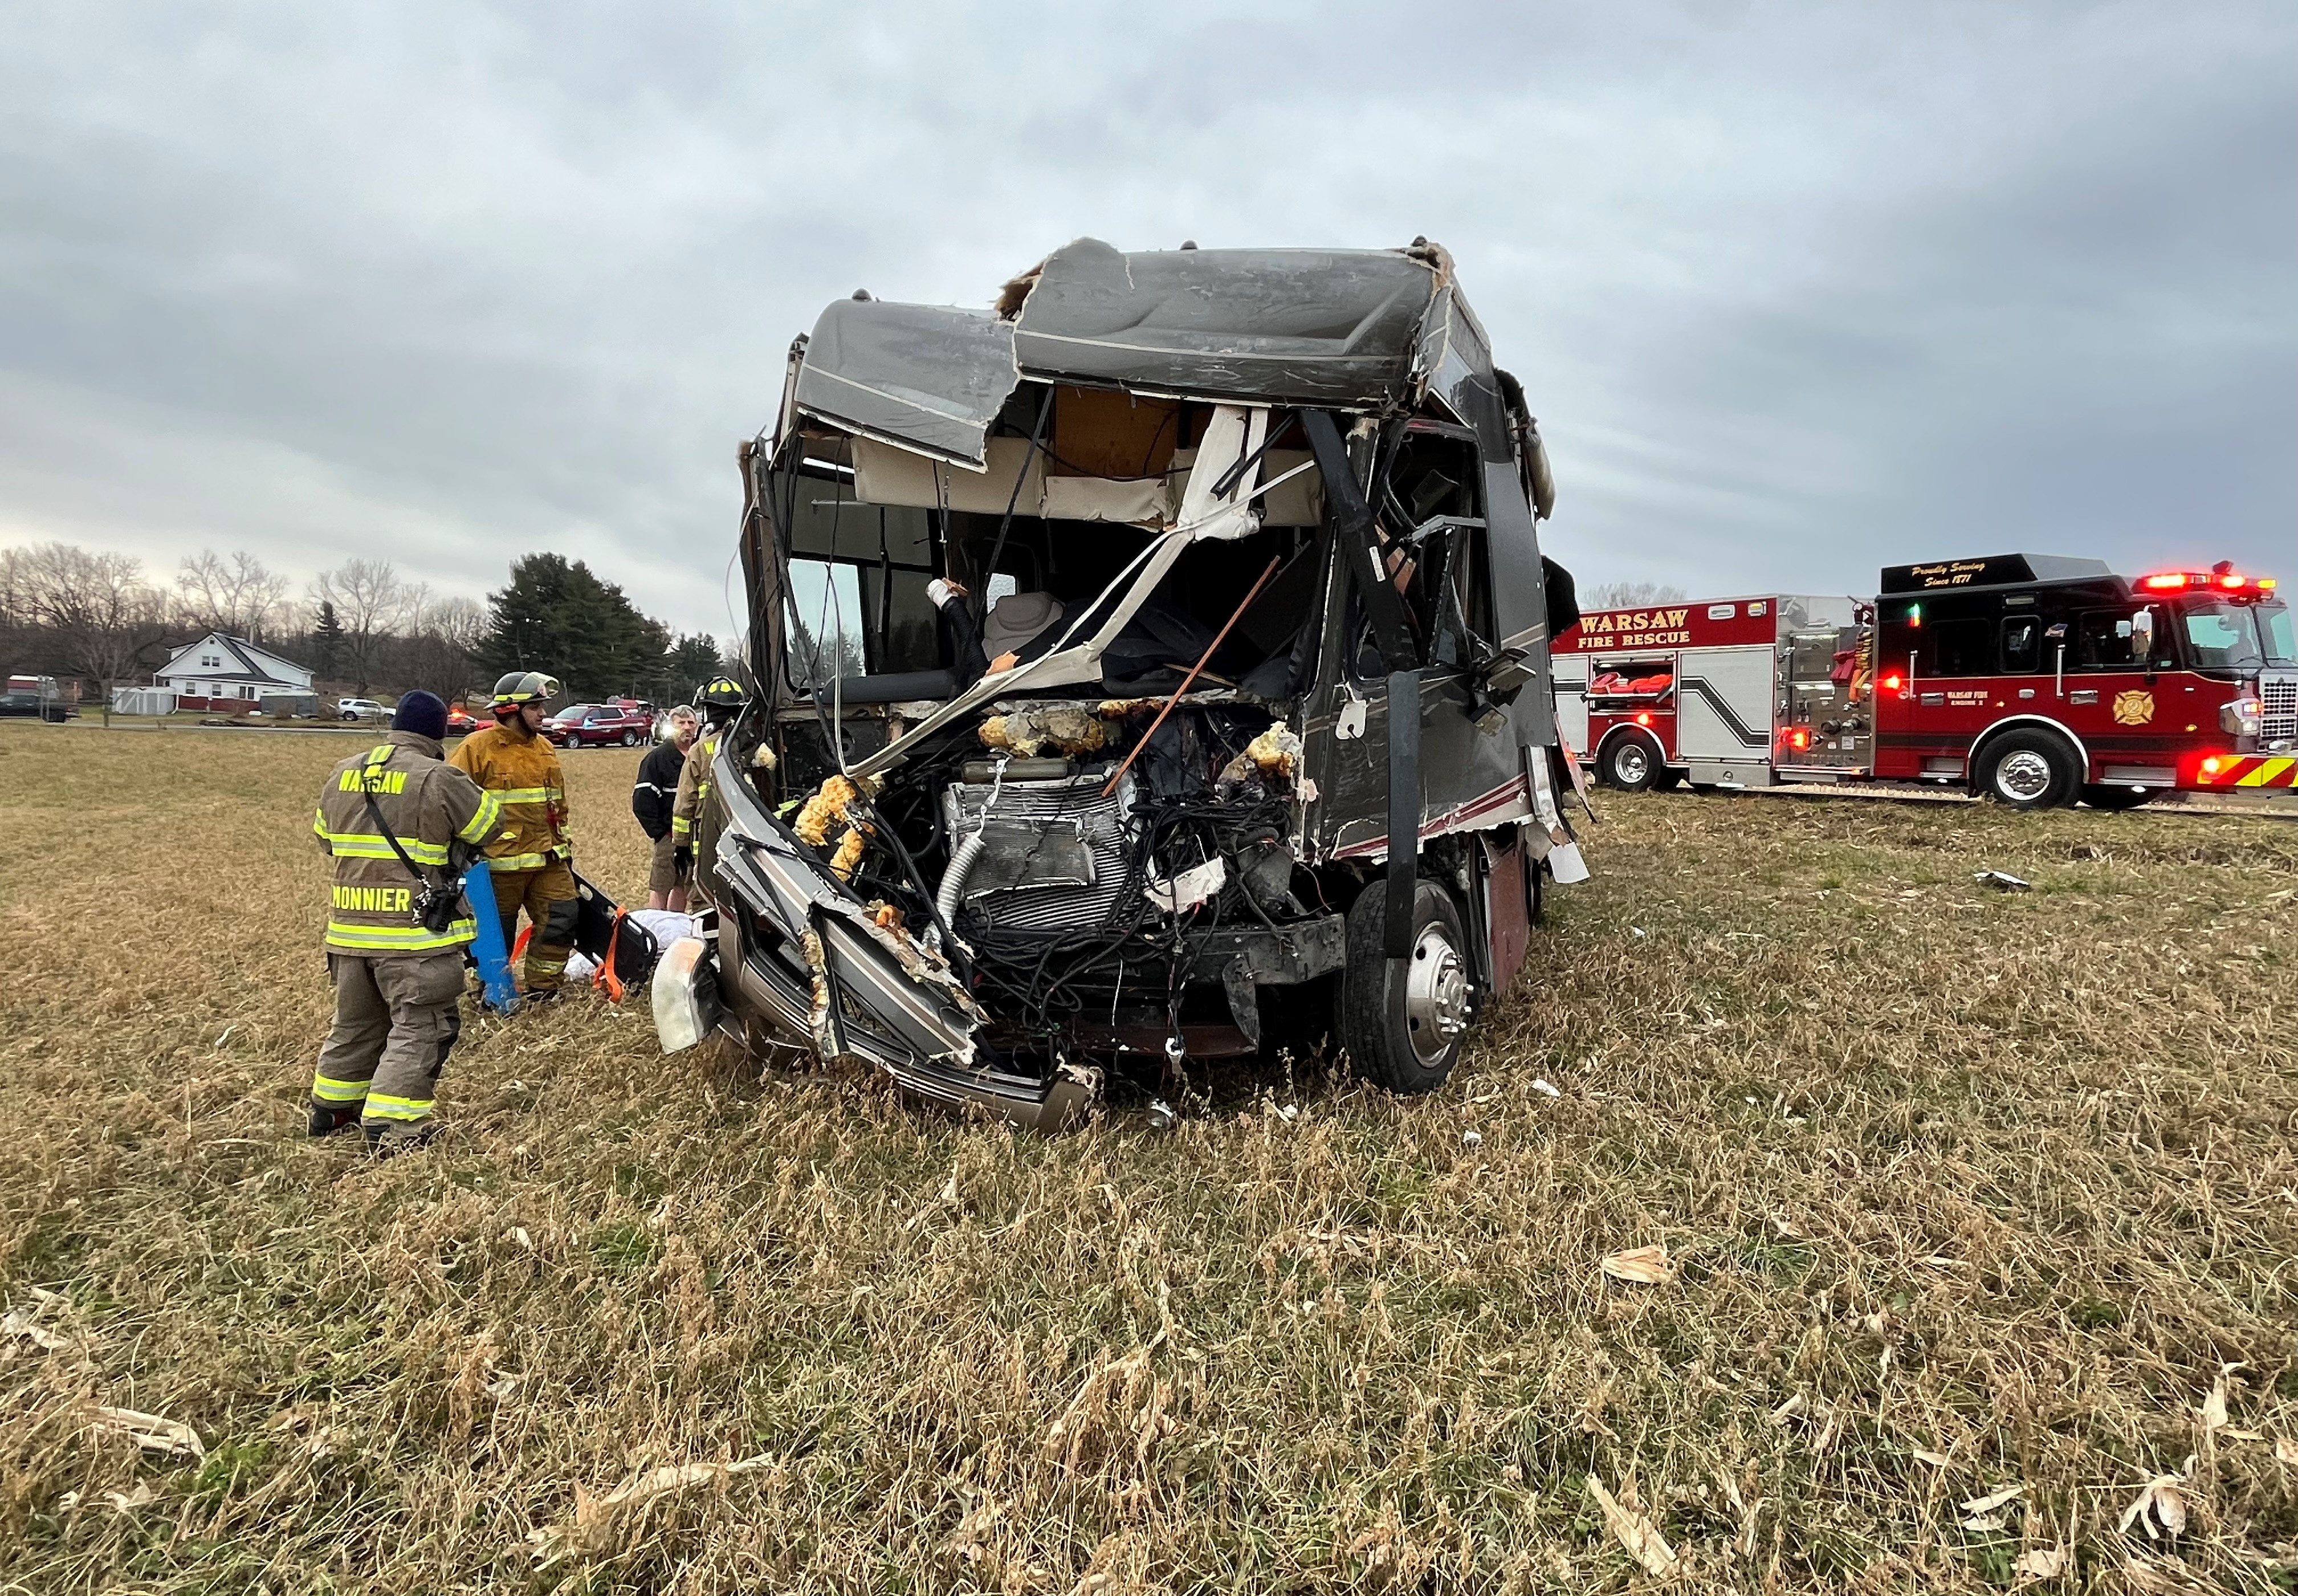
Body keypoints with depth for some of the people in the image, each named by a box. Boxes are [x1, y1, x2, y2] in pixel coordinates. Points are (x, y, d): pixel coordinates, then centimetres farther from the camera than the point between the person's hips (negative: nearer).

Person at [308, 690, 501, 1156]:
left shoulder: (341, 775, 8)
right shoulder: (439, 779, -13)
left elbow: (326, 838, 20)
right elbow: (491, 825, -1)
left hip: (350, 927, 7)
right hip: (416, 932, -7)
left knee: (356, 1022, 23)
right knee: (421, 1028, 0)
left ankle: (331, 1109, 35)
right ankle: (391, 1126, -5)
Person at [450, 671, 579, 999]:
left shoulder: (545, 747, 14)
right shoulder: (477, 747, -8)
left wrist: (563, 843, 24)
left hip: (547, 857, 6)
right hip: (500, 858, -6)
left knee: (563, 916, 2)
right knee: (497, 931, 6)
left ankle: (541, 990, 15)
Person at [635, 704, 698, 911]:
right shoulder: (658, 757, -5)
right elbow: (642, 801, -9)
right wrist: (660, 833, -13)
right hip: (669, 835, -5)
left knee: (682, 887, 13)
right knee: (660, 888, -3)